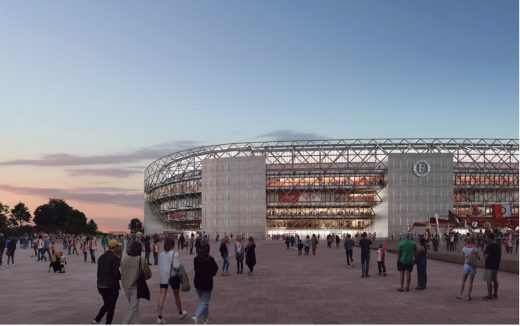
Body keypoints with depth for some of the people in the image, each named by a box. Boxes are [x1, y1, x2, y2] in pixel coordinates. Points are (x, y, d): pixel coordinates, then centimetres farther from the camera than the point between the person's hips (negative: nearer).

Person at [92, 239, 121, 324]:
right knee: (111, 307, 6)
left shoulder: (101, 257, 8)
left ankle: (96, 320, 6)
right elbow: (116, 273, -19)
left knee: (106, 305, 21)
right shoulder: (115, 258, -14)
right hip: (112, 286, -7)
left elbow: (98, 272, 12)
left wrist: (99, 286, 19)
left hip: (101, 285, 7)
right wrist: (121, 277, 3)